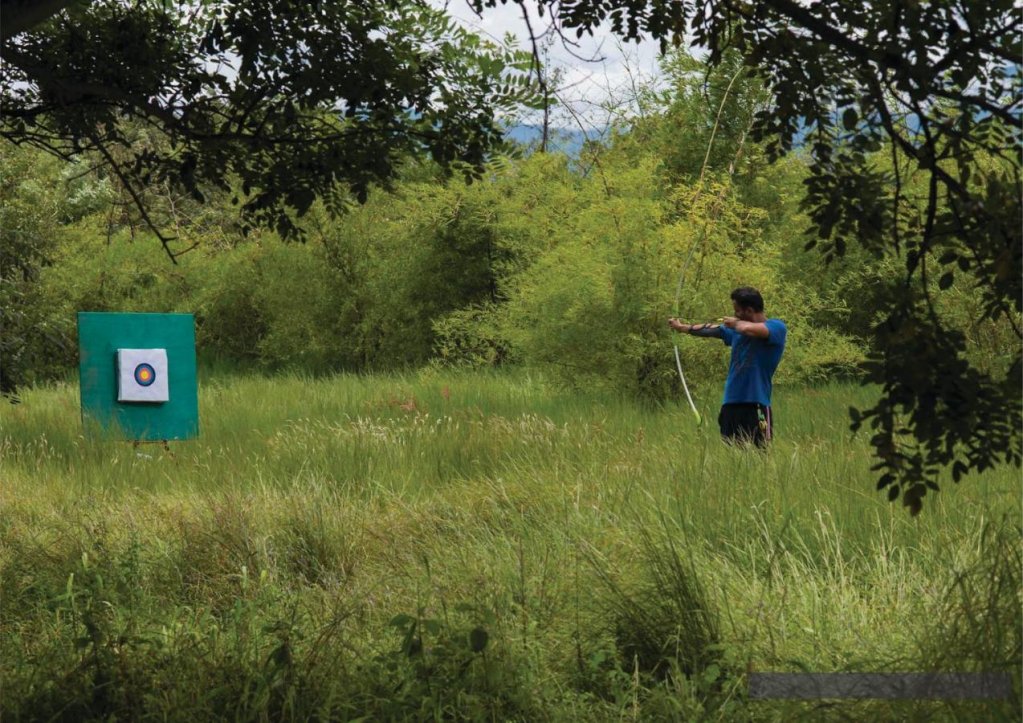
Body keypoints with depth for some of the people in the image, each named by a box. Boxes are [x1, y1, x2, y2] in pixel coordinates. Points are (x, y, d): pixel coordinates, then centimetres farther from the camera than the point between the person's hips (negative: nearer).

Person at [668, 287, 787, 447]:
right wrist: (682, 327, 42)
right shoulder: (738, 329, 16)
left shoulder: (777, 327, -7)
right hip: (731, 404, 7)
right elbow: (711, 330, 30)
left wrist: (735, 323, -5)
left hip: (756, 405, -7)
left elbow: (750, 329, -26)